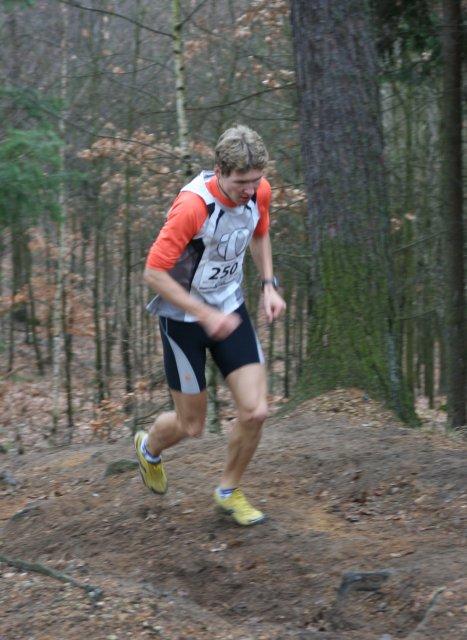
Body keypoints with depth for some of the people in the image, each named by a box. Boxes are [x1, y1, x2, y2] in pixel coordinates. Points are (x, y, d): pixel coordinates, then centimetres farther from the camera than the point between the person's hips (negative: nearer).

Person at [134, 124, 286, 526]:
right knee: (191, 427, 5)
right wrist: (206, 315, -28)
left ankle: (229, 491, 20)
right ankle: (149, 448, 42)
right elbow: (154, 273, -25)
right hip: (183, 318, -5)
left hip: (230, 309, 5)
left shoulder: (259, 192, -10)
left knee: (256, 411, -6)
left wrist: (269, 285, 1)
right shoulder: (193, 206, -30)